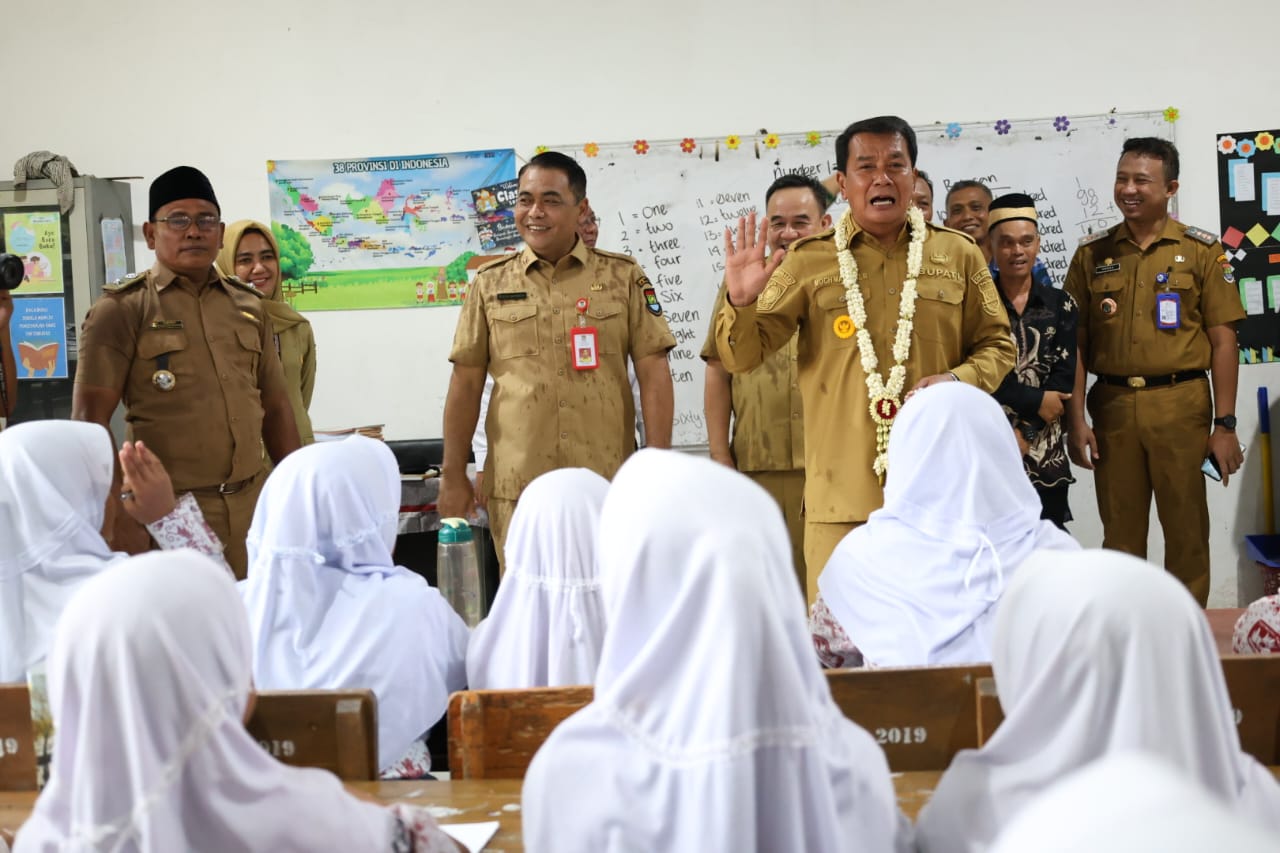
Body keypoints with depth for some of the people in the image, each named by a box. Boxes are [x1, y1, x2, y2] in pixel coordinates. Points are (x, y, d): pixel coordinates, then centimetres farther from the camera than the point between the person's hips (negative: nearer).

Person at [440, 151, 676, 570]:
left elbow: (653, 374, 2)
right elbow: (466, 383, 9)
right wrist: (453, 475, 6)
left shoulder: (623, 276, 5)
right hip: (517, 486, 1)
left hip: (607, 481, 0)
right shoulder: (491, 283, 8)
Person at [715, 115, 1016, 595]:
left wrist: (960, 381, -8)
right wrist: (742, 302, -21)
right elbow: (742, 356, 0)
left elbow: (996, 344, 13)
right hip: (841, 489, -1)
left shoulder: (957, 255, 7)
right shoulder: (808, 262, 2)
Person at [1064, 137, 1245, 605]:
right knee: (1120, 530, 9)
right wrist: (1075, 419, 0)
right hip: (1112, 405, 2)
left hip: (1181, 403, -2)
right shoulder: (1091, 254, 8)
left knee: (1187, 528, 4)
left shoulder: (1202, 250, 2)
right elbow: (1076, 343, 7)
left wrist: (1225, 425, -4)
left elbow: (1222, 341, 1)